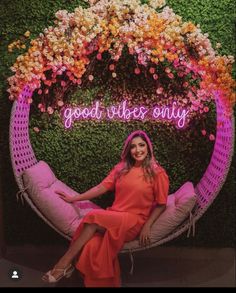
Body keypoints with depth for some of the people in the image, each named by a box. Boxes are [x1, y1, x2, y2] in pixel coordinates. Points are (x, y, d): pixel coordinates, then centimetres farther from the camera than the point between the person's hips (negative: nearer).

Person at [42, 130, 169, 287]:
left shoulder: (158, 173, -1)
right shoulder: (121, 168, 12)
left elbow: (161, 205, 1)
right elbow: (101, 187, 11)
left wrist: (147, 226, -11)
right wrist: (74, 198, 6)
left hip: (134, 221, -4)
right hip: (113, 216, 4)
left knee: (94, 218, -30)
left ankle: (64, 264, -22)